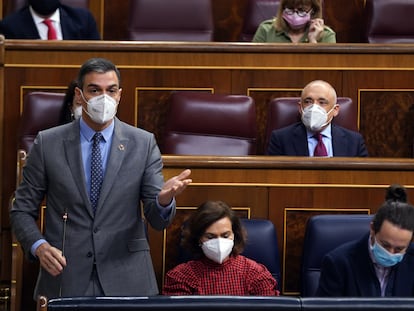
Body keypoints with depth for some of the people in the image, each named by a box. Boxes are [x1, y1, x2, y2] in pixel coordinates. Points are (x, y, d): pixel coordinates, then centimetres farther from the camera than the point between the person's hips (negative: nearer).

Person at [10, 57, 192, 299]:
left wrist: (165, 198, -24)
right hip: (65, 281, 0)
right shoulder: (48, 143, 1)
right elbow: (22, 210, 6)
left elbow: (158, 220, -1)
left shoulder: (143, 143, 2)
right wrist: (38, 246, -13)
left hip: (126, 281, 0)